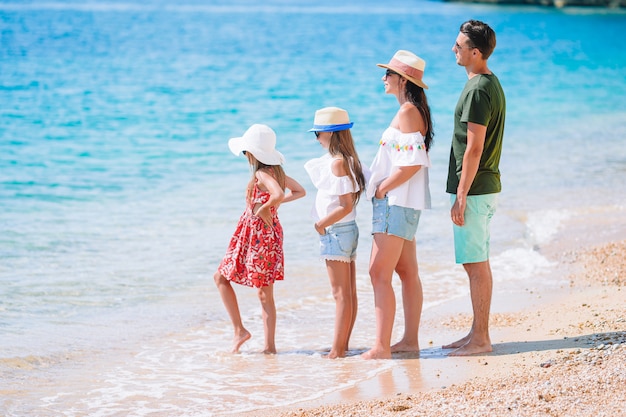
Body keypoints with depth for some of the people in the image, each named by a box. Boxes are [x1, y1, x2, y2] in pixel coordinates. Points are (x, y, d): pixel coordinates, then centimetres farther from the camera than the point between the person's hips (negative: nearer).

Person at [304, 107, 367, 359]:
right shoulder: (348, 159, 10)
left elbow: (346, 206, -22)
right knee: (349, 293, 11)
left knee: (341, 294, -7)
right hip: (349, 229, 10)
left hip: (336, 232, -10)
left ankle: (337, 350, -4)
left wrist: (323, 224, -14)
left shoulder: (337, 162, -18)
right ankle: (343, 345, 18)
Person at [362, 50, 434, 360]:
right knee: (406, 272, 13)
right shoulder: (413, 111, 16)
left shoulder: (407, 112, -15)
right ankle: (410, 340, 18)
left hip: (396, 202, -11)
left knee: (379, 273, -13)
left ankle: (381, 346, -14)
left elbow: (412, 162, -23)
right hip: (400, 203, 11)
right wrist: (382, 187, 11)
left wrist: (382, 188, -15)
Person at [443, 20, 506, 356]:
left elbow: (474, 148, -21)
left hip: (473, 189, -10)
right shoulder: (491, 83, 14)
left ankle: (480, 339, 0)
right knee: (478, 263, 14)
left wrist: (461, 195, -19)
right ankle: (477, 334, 20)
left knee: (475, 264, -5)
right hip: (486, 186, 10)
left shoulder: (477, 90, -17)